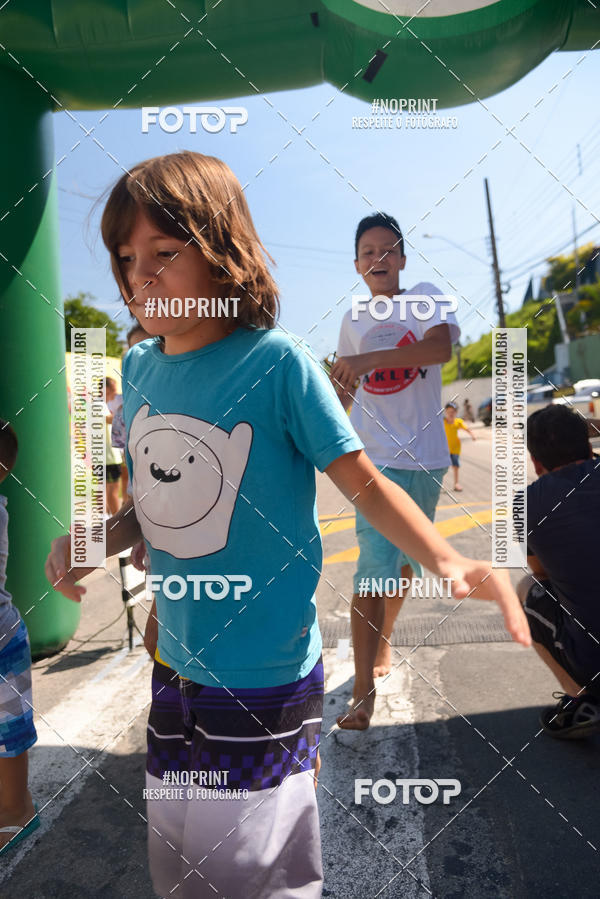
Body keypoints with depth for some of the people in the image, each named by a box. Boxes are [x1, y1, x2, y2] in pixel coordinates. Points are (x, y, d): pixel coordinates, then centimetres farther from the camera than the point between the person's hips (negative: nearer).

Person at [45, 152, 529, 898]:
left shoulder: (279, 364, -17)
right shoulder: (138, 369, 1)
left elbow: (365, 485, -13)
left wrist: (447, 560, -27)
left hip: (265, 676, -6)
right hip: (175, 667, 6)